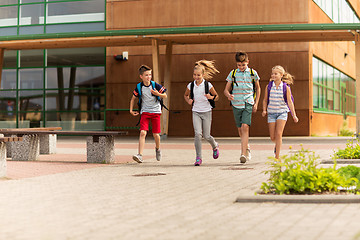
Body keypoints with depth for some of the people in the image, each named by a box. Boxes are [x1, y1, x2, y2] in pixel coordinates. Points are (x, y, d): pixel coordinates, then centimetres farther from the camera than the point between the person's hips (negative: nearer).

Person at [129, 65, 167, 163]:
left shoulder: (155, 85, -6)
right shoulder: (139, 87, -2)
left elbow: (165, 95, 1)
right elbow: (133, 98, 13)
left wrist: (157, 94, -19)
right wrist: (131, 110, 5)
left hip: (155, 111, 0)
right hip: (144, 112, 0)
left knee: (156, 134, 1)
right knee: (143, 132, -15)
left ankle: (157, 149, 34)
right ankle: (140, 155, -19)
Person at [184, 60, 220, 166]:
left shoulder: (208, 85, -6)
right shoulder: (191, 85, 1)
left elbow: (217, 96, 4)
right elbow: (186, 95, 20)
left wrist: (211, 97, -18)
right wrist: (188, 101, -2)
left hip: (206, 112, -2)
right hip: (196, 112, 2)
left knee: (206, 136, 2)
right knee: (197, 134, -15)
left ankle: (215, 146, 36)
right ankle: (198, 157, -7)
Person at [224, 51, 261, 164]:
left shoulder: (253, 73, 4)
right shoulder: (233, 73, 4)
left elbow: (257, 88, 17)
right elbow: (226, 89, 7)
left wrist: (256, 103, 8)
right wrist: (228, 95, -17)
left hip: (248, 104, -2)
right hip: (236, 104, 2)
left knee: (245, 127, -17)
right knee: (240, 129, 9)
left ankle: (243, 154, -20)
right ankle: (247, 147, 35)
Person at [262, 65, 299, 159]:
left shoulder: (286, 87, -3)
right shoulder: (269, 87, 1)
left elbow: (289, 102, -1)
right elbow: (265, 100, 10)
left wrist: (294, 115, -4)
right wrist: (264, 110, -5)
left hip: (282, 112, -2)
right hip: (271, 113, 2)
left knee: (278, 134, -14)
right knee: (272, 137, 3)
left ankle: (277, 157, -9)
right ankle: (277, 145, 39)